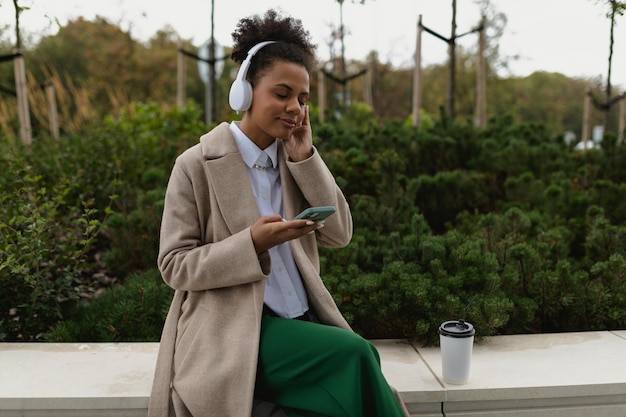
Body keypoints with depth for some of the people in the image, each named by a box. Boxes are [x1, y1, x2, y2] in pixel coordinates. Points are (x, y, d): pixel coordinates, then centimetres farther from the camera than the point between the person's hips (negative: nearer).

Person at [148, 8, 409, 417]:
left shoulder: (296, 160, 9)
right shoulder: (197, 165, -6)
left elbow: (340, 235, 2)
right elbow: (174, 265, -7)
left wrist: (305, 157, -6)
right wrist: (252, 242, -22)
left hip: (301, 321, 5)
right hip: (233, 331, -4)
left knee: (352, 380, -23)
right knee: (355, 356, -25)